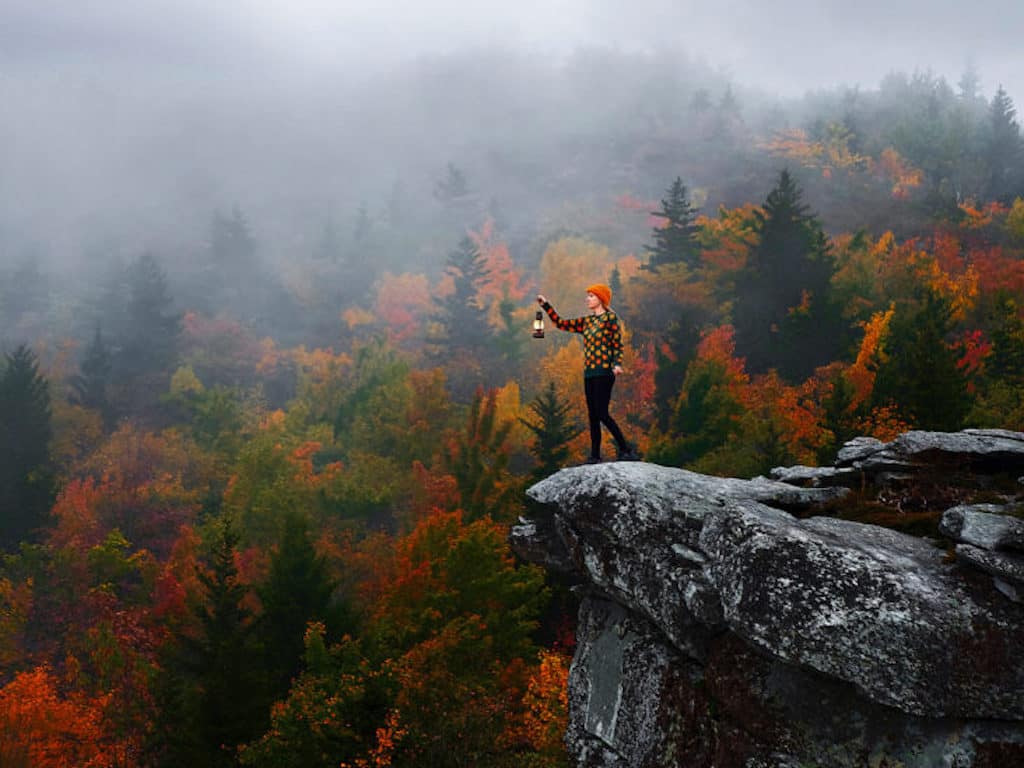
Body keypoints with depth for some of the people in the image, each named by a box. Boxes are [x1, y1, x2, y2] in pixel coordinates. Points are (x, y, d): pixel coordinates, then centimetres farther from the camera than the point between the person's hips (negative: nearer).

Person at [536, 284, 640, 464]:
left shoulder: (610, 317, -2)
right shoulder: (586, 321, 17)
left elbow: (618, 345, -6)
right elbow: (561, 324, 20)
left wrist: (617, 365, -21)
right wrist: (545, 305, 16)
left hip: (603, 372, -7)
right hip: (589, 373, 7)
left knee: (602, 413, -14)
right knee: (592, 415, 6)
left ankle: (626, 450, -9)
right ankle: (595, 456, 8)